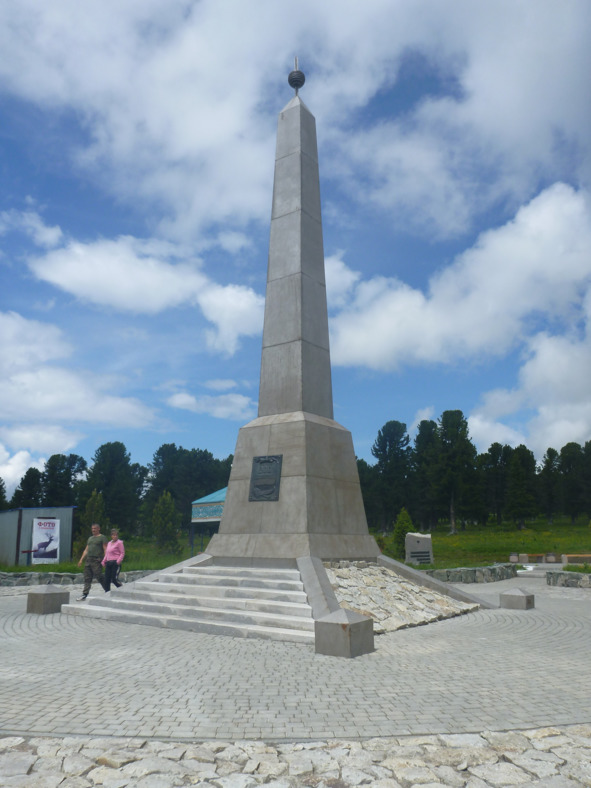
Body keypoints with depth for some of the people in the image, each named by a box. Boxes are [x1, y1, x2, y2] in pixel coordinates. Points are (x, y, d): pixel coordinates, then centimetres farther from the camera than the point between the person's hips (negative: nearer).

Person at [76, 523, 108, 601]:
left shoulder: (102, 537, 0)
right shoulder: (90, 538, 22)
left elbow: (105, 549, -7)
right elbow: (86, 550, 23)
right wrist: (81, 559, 16)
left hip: (97, 560, -7)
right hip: (88, 560, 7)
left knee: (99, 577, -9)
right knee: (87, 578, 5)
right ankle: (84, 595, 6)